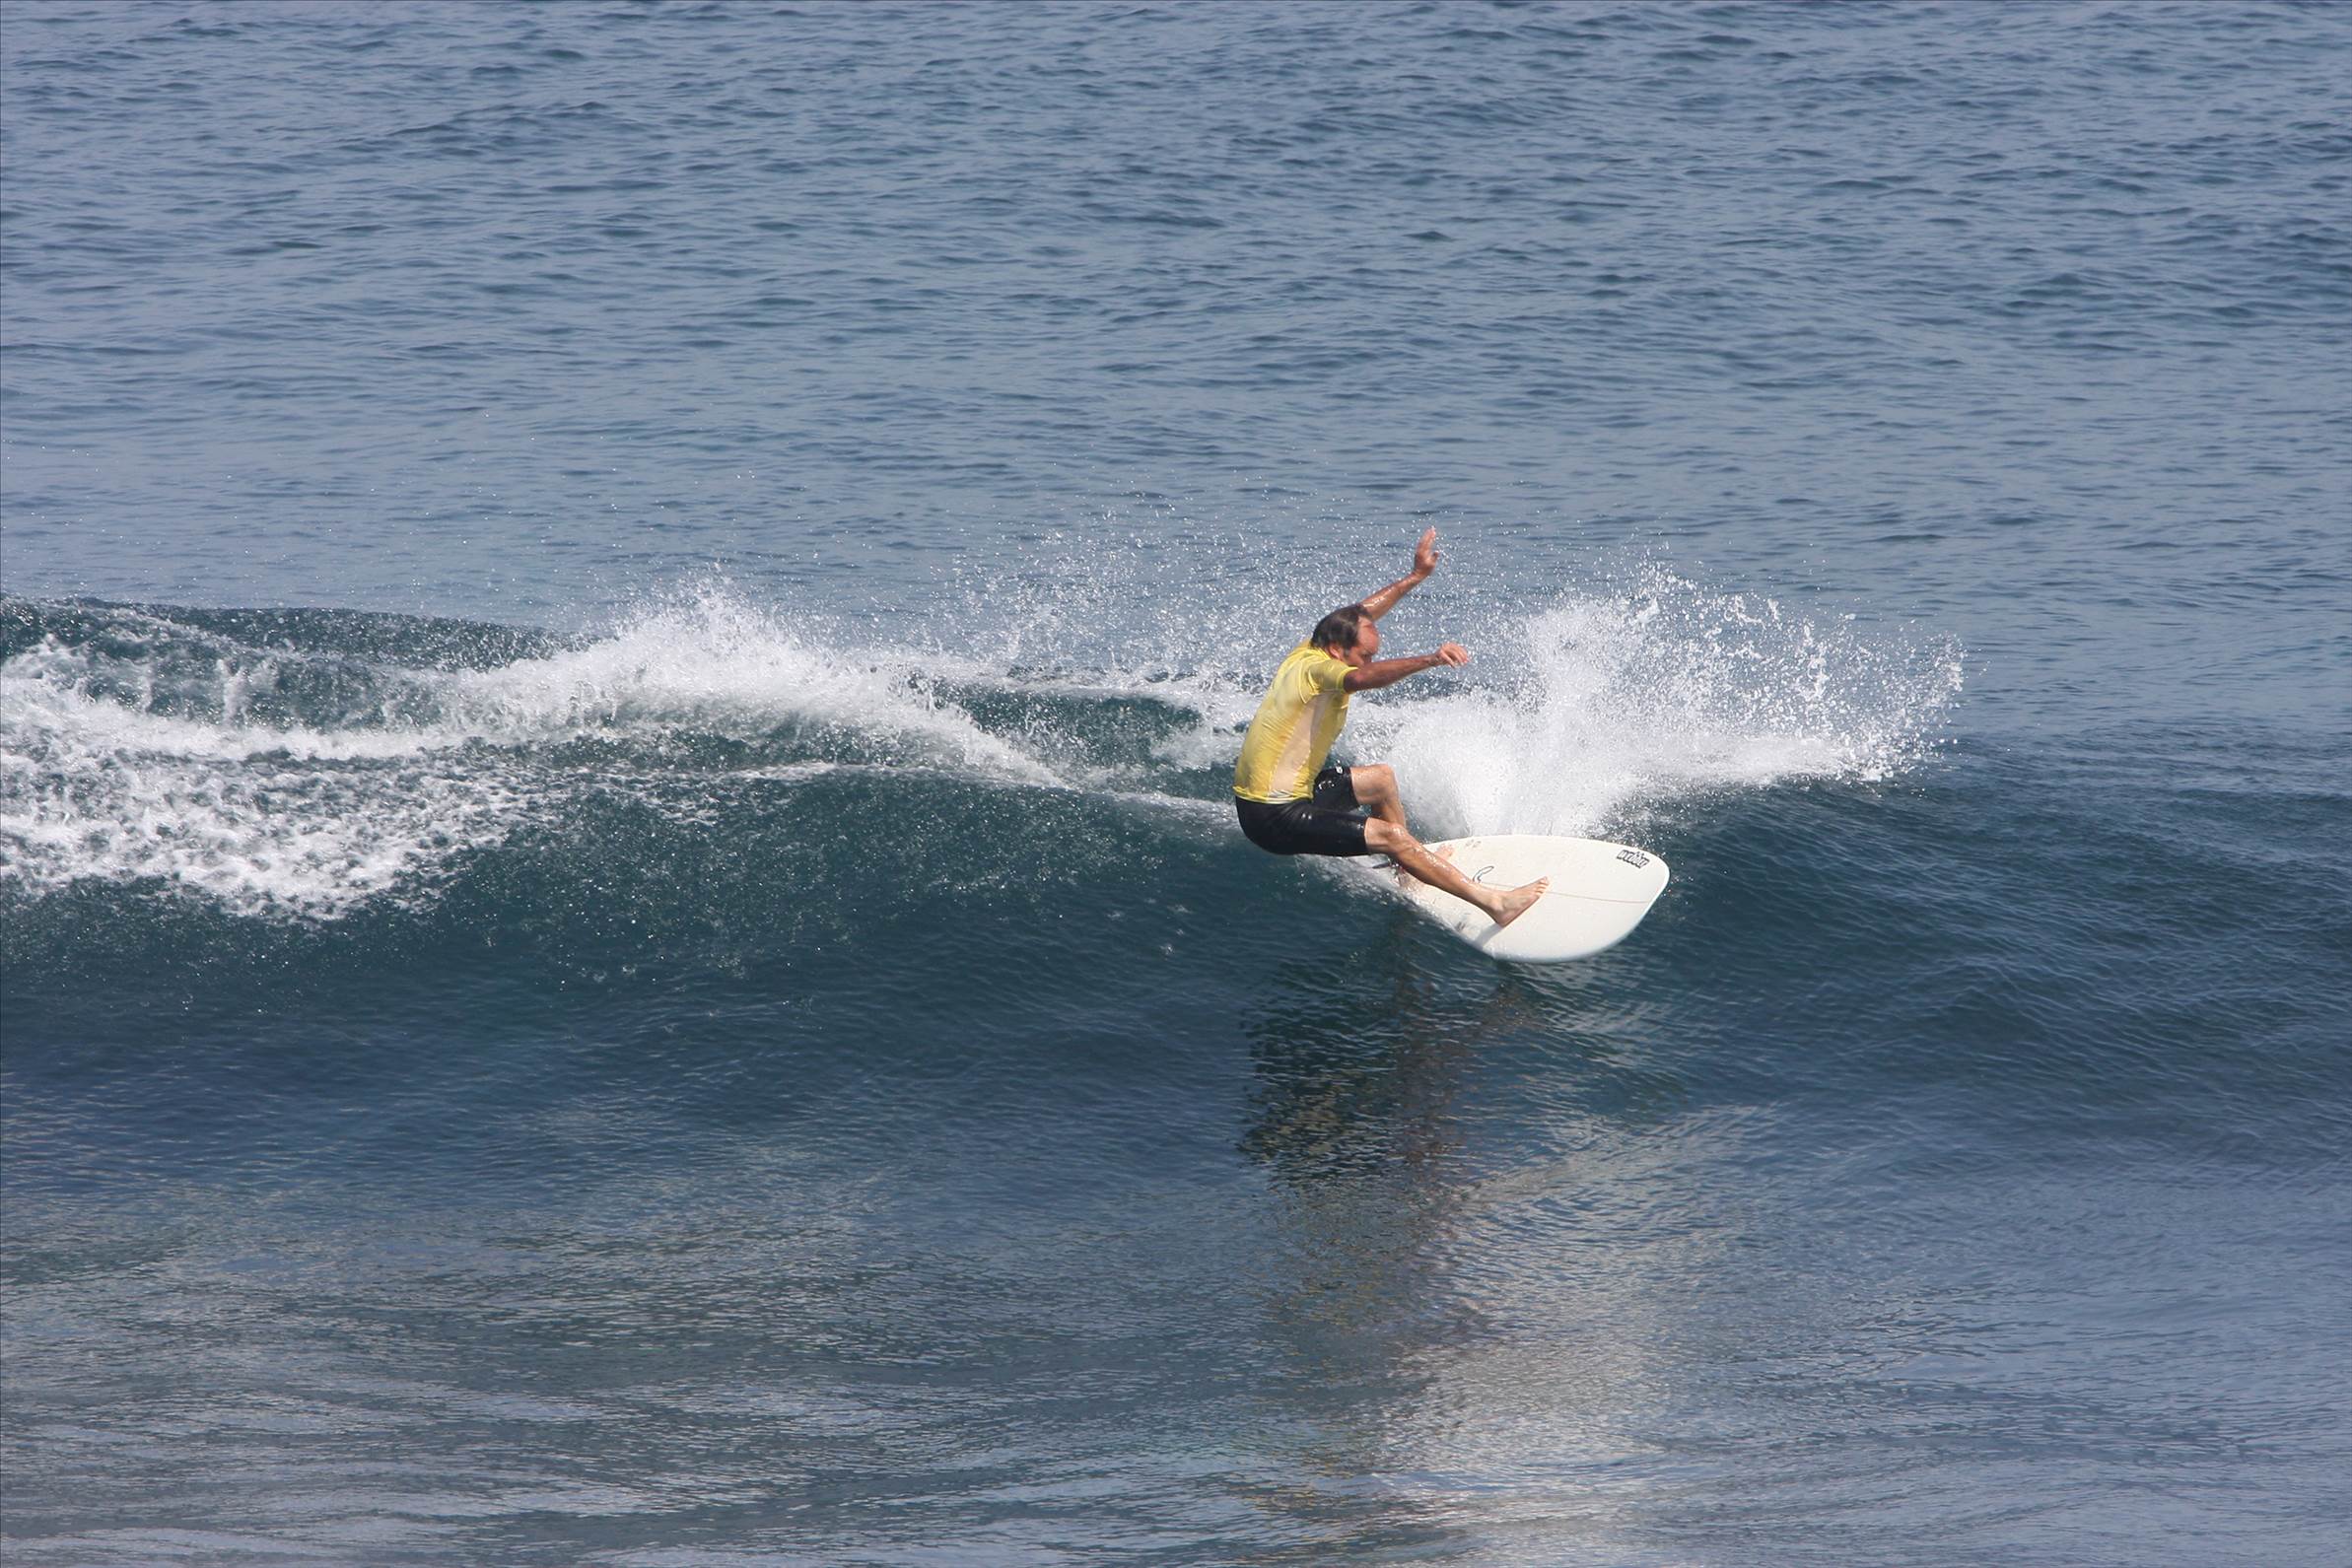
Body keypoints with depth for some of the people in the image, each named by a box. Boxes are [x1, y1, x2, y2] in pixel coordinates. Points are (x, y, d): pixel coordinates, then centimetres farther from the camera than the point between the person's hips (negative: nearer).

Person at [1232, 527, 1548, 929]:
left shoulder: (1311, 651, 6)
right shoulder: (1316, 667, -21)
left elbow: (1363, 612, 21)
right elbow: (1362, 679, -44)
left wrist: (1417, 576, 26)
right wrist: (1430, 660, -55)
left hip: (1264, 790, 10)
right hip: (1274, 817, -10)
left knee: (1381, 778, 26)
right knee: (1391, 835, -18)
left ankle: (1411, 867, 43)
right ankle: (1494, 902, -22)